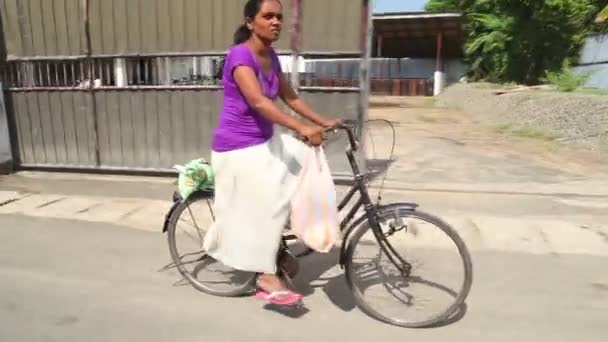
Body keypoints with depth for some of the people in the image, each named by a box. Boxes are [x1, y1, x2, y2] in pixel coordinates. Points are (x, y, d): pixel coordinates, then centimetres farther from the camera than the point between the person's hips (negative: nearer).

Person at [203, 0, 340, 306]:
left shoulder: (271, 57, 5)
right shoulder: (240, 55, -22)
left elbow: (290, 98, 9)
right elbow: (258, 101, -36)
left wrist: (324, 122, 2)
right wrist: (302, 128, -46)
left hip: (265, 140, 8)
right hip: (238, 148, -8)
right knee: (258, 211, -3)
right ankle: (266, 277, 15)